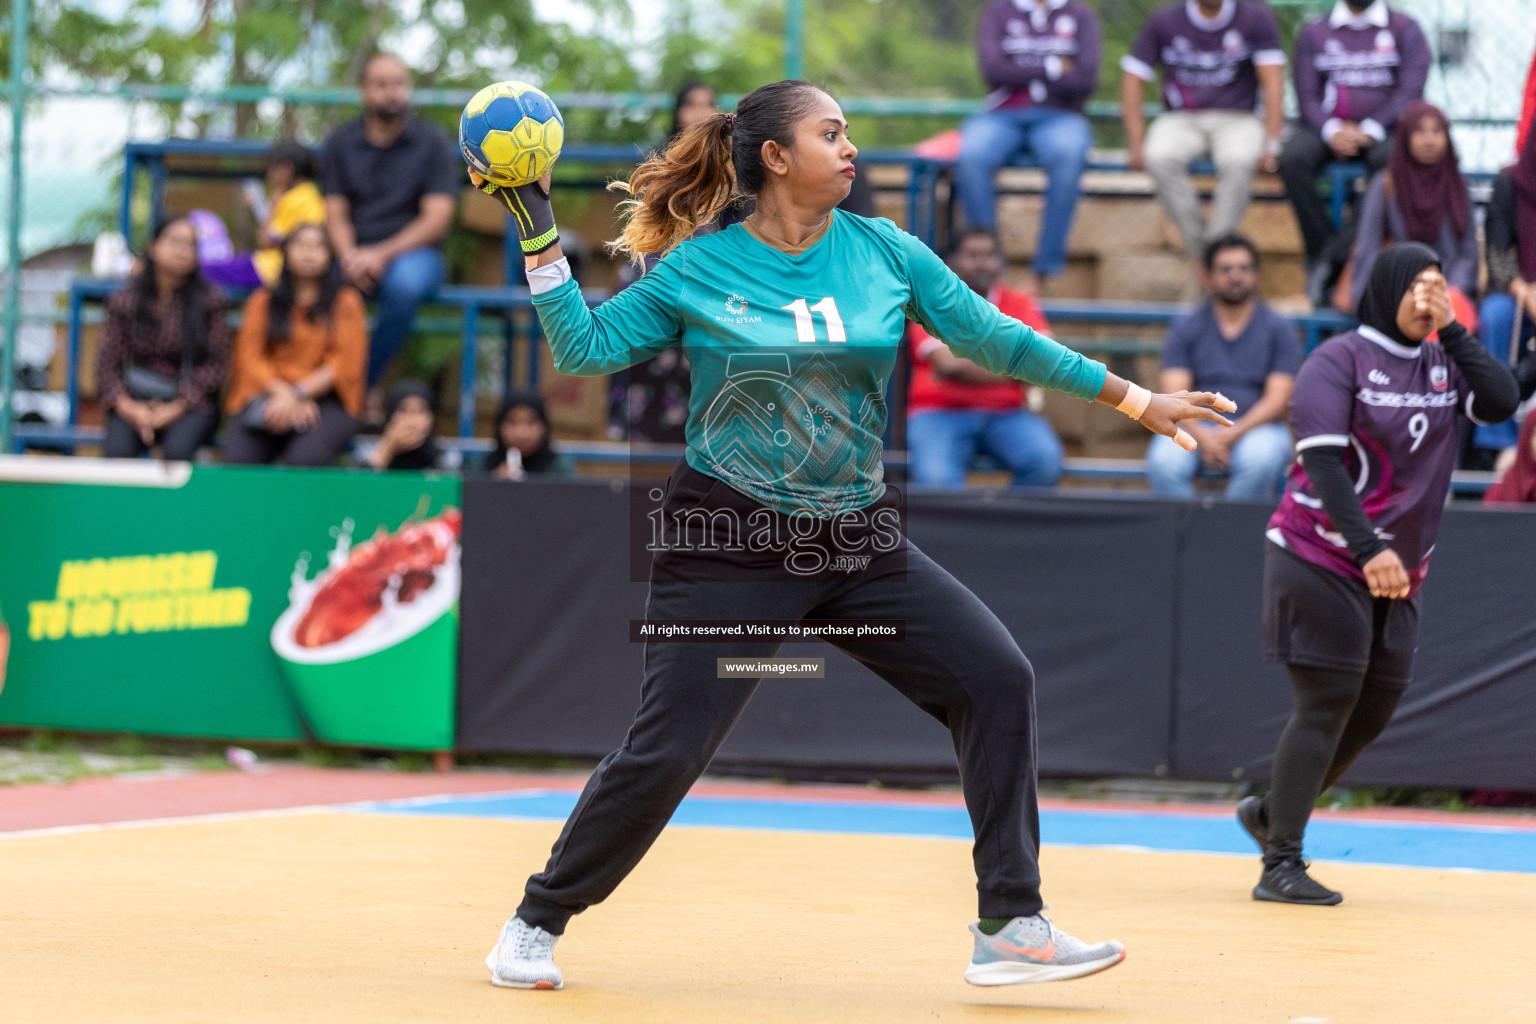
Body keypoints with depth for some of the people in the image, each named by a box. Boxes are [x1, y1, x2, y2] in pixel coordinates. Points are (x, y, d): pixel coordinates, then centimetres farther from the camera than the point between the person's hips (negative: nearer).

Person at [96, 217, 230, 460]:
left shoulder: (209, 300, 1)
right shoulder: (124, 301, 5)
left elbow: (216, 364, -1)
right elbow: (107, 364, 4)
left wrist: (176, 408, -11)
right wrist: (128, 408, -13)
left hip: (191, 403, -1)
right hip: (135, 401, 1)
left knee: (178, 449, -34)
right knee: (117, 450, -31)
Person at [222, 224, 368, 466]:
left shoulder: (346, 302, 14)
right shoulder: (263, 301, 19)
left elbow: (345, 363, 3)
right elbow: (250, 357, 7)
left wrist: (298, 394, -11)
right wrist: (283, 393, -13)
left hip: (324, 397, -1)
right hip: (266, 394, 1)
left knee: (307, 458, -36)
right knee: (238, 460, -31)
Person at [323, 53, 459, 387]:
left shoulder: (432, 141, 3)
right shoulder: (341, 142, 11)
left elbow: (437, 219, -4)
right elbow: (335, 213, 7)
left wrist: (382, 254, -16)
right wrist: (351, 257, -15)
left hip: (412, 251, -2)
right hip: (355, 254, 2)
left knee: (405, 284, -39)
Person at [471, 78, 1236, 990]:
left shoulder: (885, 253, 2)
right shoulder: (698, 268, -5)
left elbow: (996, 339, 5)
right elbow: (584, 348, -3)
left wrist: (1133, 398, 4)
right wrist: (541, 236, -10)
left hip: (857, 540, 4)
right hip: (730, 541, -4)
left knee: (998, 679, -10)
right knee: (667, 750, -8)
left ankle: (1011, 928, -5)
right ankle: (539, 922, 14)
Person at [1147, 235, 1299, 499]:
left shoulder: (1279, 329, 8)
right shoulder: (1185, 329, 11)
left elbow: (1277, 398, -1)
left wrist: (1233, 434, -16)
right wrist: (1201, 436, -19)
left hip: (1254, 426, -1)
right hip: (1197, 427, 1)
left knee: (1260, 460, -36)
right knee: (1164, 463, -33)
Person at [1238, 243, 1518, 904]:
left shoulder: (1443, 364, 11)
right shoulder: (1340, 360, -8)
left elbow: (1501, 403, -6)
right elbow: (1321, 461, -16)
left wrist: (1450, 329, -9)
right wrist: (1369, 549, -25)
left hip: (1396, 575, 7)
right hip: (1323, 559, -7)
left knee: (1374, 710, 9)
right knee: (1327, 704, -11)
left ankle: (1272, 813, 28)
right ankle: (1280, 864, -8)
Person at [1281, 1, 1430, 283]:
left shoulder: (1406, 29, 8)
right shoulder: (1313, 32, 14)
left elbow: (1410, 91, -3)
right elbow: (1306, 95, 5)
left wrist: (1368, 130, -17)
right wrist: (1331, 131, -16)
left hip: (1382, 129, -2)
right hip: (1328, 127, 2)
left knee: (1391, 158, -36)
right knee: (1293, 158, -30)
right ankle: (1322, 251, -26)